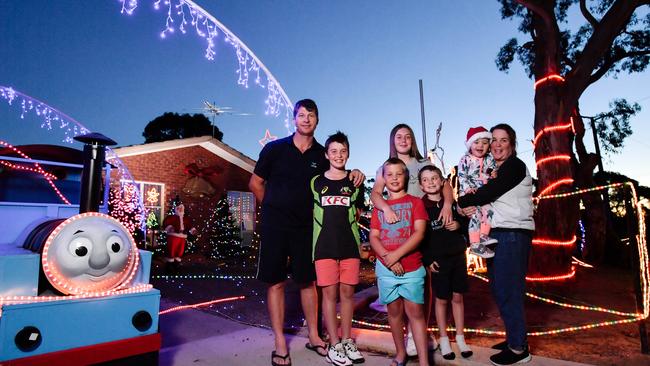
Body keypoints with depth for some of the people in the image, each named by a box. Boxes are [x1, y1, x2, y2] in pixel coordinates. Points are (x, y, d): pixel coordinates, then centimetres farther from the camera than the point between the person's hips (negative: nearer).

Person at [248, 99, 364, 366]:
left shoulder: (322, 155, 3)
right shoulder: (274, 149, -2)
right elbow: (255, 184, 5)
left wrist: (355, 175, -6)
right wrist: (276, 207, 5)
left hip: (306, 227, 2)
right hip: (274, 226, -1)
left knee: (308, 282, 10)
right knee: (276, 282, 4)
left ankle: (313, 336, 26)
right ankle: (280, 344, 17)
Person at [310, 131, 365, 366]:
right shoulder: (316, 182, 5)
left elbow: (357, 212, 15)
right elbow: (310, 212, 11)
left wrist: (342, 223, 6)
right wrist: (327, 226, 5)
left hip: (350, 244, 1)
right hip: (324, 245, -1)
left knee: (347, 291, 6)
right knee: (330, 292, 0)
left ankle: (347, 340, 20)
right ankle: (334, 345, 9)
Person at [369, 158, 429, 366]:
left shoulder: (415, 202, 3)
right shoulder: (379, 207, 10)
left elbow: (419, 233, -9)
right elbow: (373, 238, 3)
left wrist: (395, 255, -16)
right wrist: (388, 258, -14)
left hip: (412, 267, -3)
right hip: (385, 268, 3)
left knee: (415, 312, -2)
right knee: (394, 311, 12)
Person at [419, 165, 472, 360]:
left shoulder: (452, 202, 3)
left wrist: (458, 225, -8)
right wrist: (427, 260, -10)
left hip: (458, 256, 3)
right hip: (438, 260, -3)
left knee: (457, 297, 10)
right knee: (441, 299, 6)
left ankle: (460, 338, 26)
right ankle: (443, 339, 22)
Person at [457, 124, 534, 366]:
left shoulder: (514, 166, -8)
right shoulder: (496, 169, 19)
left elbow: (489, 192, -17)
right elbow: (487, 195, 14)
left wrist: (461, 203, -7)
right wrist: (471, 207, -6)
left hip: (513, 234, -9)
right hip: (500, 234, 9)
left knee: (507, 290, -5)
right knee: (500, 288, 13)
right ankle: (514, 338, 27)